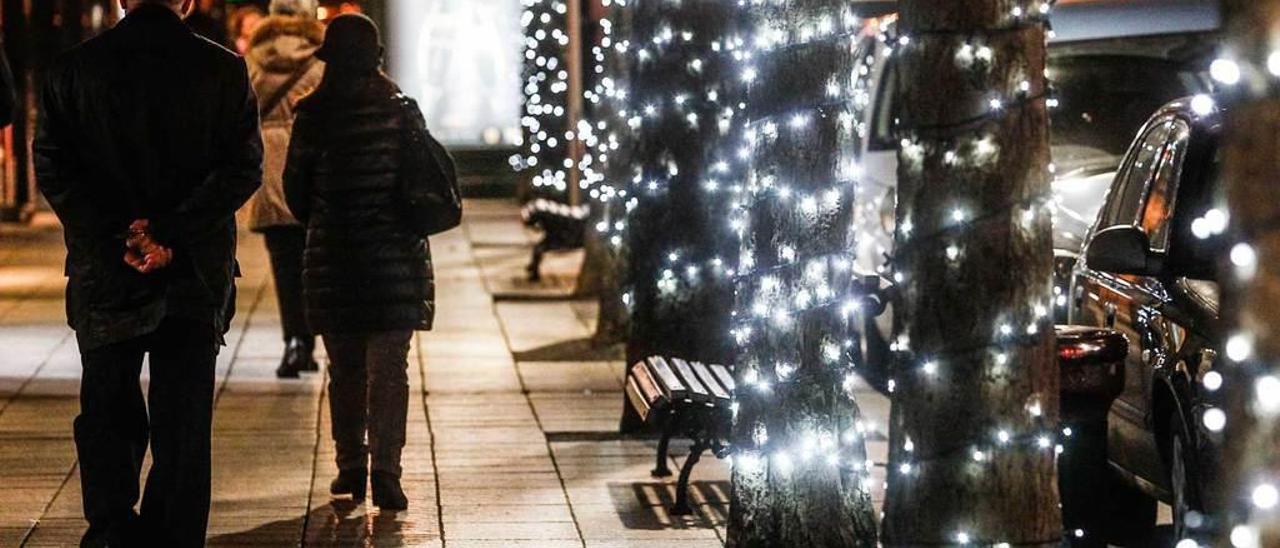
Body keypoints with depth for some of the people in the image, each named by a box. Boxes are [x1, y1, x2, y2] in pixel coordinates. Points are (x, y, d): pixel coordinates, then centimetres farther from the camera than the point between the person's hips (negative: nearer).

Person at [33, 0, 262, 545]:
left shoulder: (73, 68, 1)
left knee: (106, 417, 12)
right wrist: (169, 234, -14)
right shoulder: (224, 70, -1)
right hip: (196, 275, 0)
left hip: (102, 274, 0)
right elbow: (243, 168, -9)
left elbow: (53, 168, -5)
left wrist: (115, 240, -10)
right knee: (182, 425, 8)